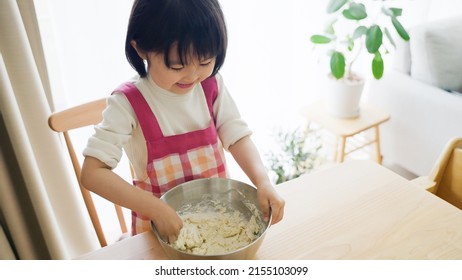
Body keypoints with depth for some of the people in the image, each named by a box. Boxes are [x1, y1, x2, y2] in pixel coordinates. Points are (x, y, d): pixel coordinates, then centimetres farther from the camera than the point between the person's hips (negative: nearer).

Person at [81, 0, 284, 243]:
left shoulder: (212, 87, -9)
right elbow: (92, 173, -24)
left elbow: (238, 137, -9)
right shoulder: (129, 103, -21)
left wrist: (263, 182, -27)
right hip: (161, 223, -1)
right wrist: (157, 210, -31)